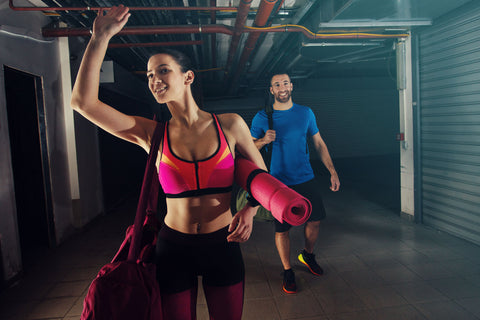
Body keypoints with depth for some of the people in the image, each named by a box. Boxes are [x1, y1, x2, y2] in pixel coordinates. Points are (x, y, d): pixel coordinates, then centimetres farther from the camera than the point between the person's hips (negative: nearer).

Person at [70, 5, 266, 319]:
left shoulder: (230, 125, -6)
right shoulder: (152, 135, -4)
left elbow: (261, 174, 5)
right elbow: (83, 102, -13)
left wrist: (249, 210, -13)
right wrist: (100, 38, -14)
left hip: (223, 246, 0)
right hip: (174, 247, 1)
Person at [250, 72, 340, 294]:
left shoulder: (305, 113, 4)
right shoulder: (262, 117, -4)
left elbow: (319, 144, 10)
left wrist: (332, 171, 4)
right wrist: (263, 140, -20)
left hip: (306, 178, 3)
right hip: (279, 182, -3)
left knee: (315, 219, 11)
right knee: (281, 229, 3)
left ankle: (307, 255, 40)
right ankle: (287, 271, 25)